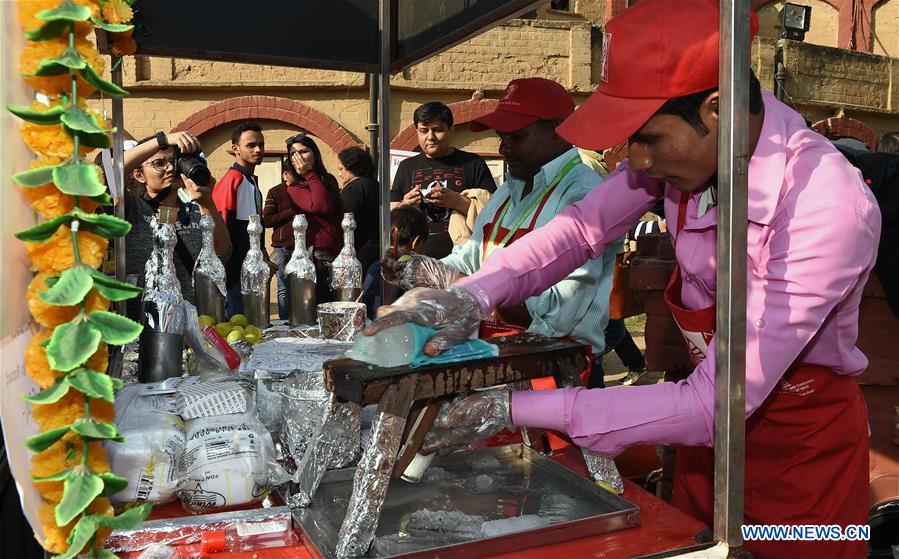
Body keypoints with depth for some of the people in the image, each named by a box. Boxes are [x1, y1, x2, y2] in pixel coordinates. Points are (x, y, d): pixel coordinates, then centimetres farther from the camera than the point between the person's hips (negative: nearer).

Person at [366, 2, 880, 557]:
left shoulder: (832, 209, -33)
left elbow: (714, 406, -33)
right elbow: (585, 226, -7)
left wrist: (518, 409, -34)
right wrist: (472, 295, -25)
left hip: (801, 443, -5)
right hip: (715, 428, 6)